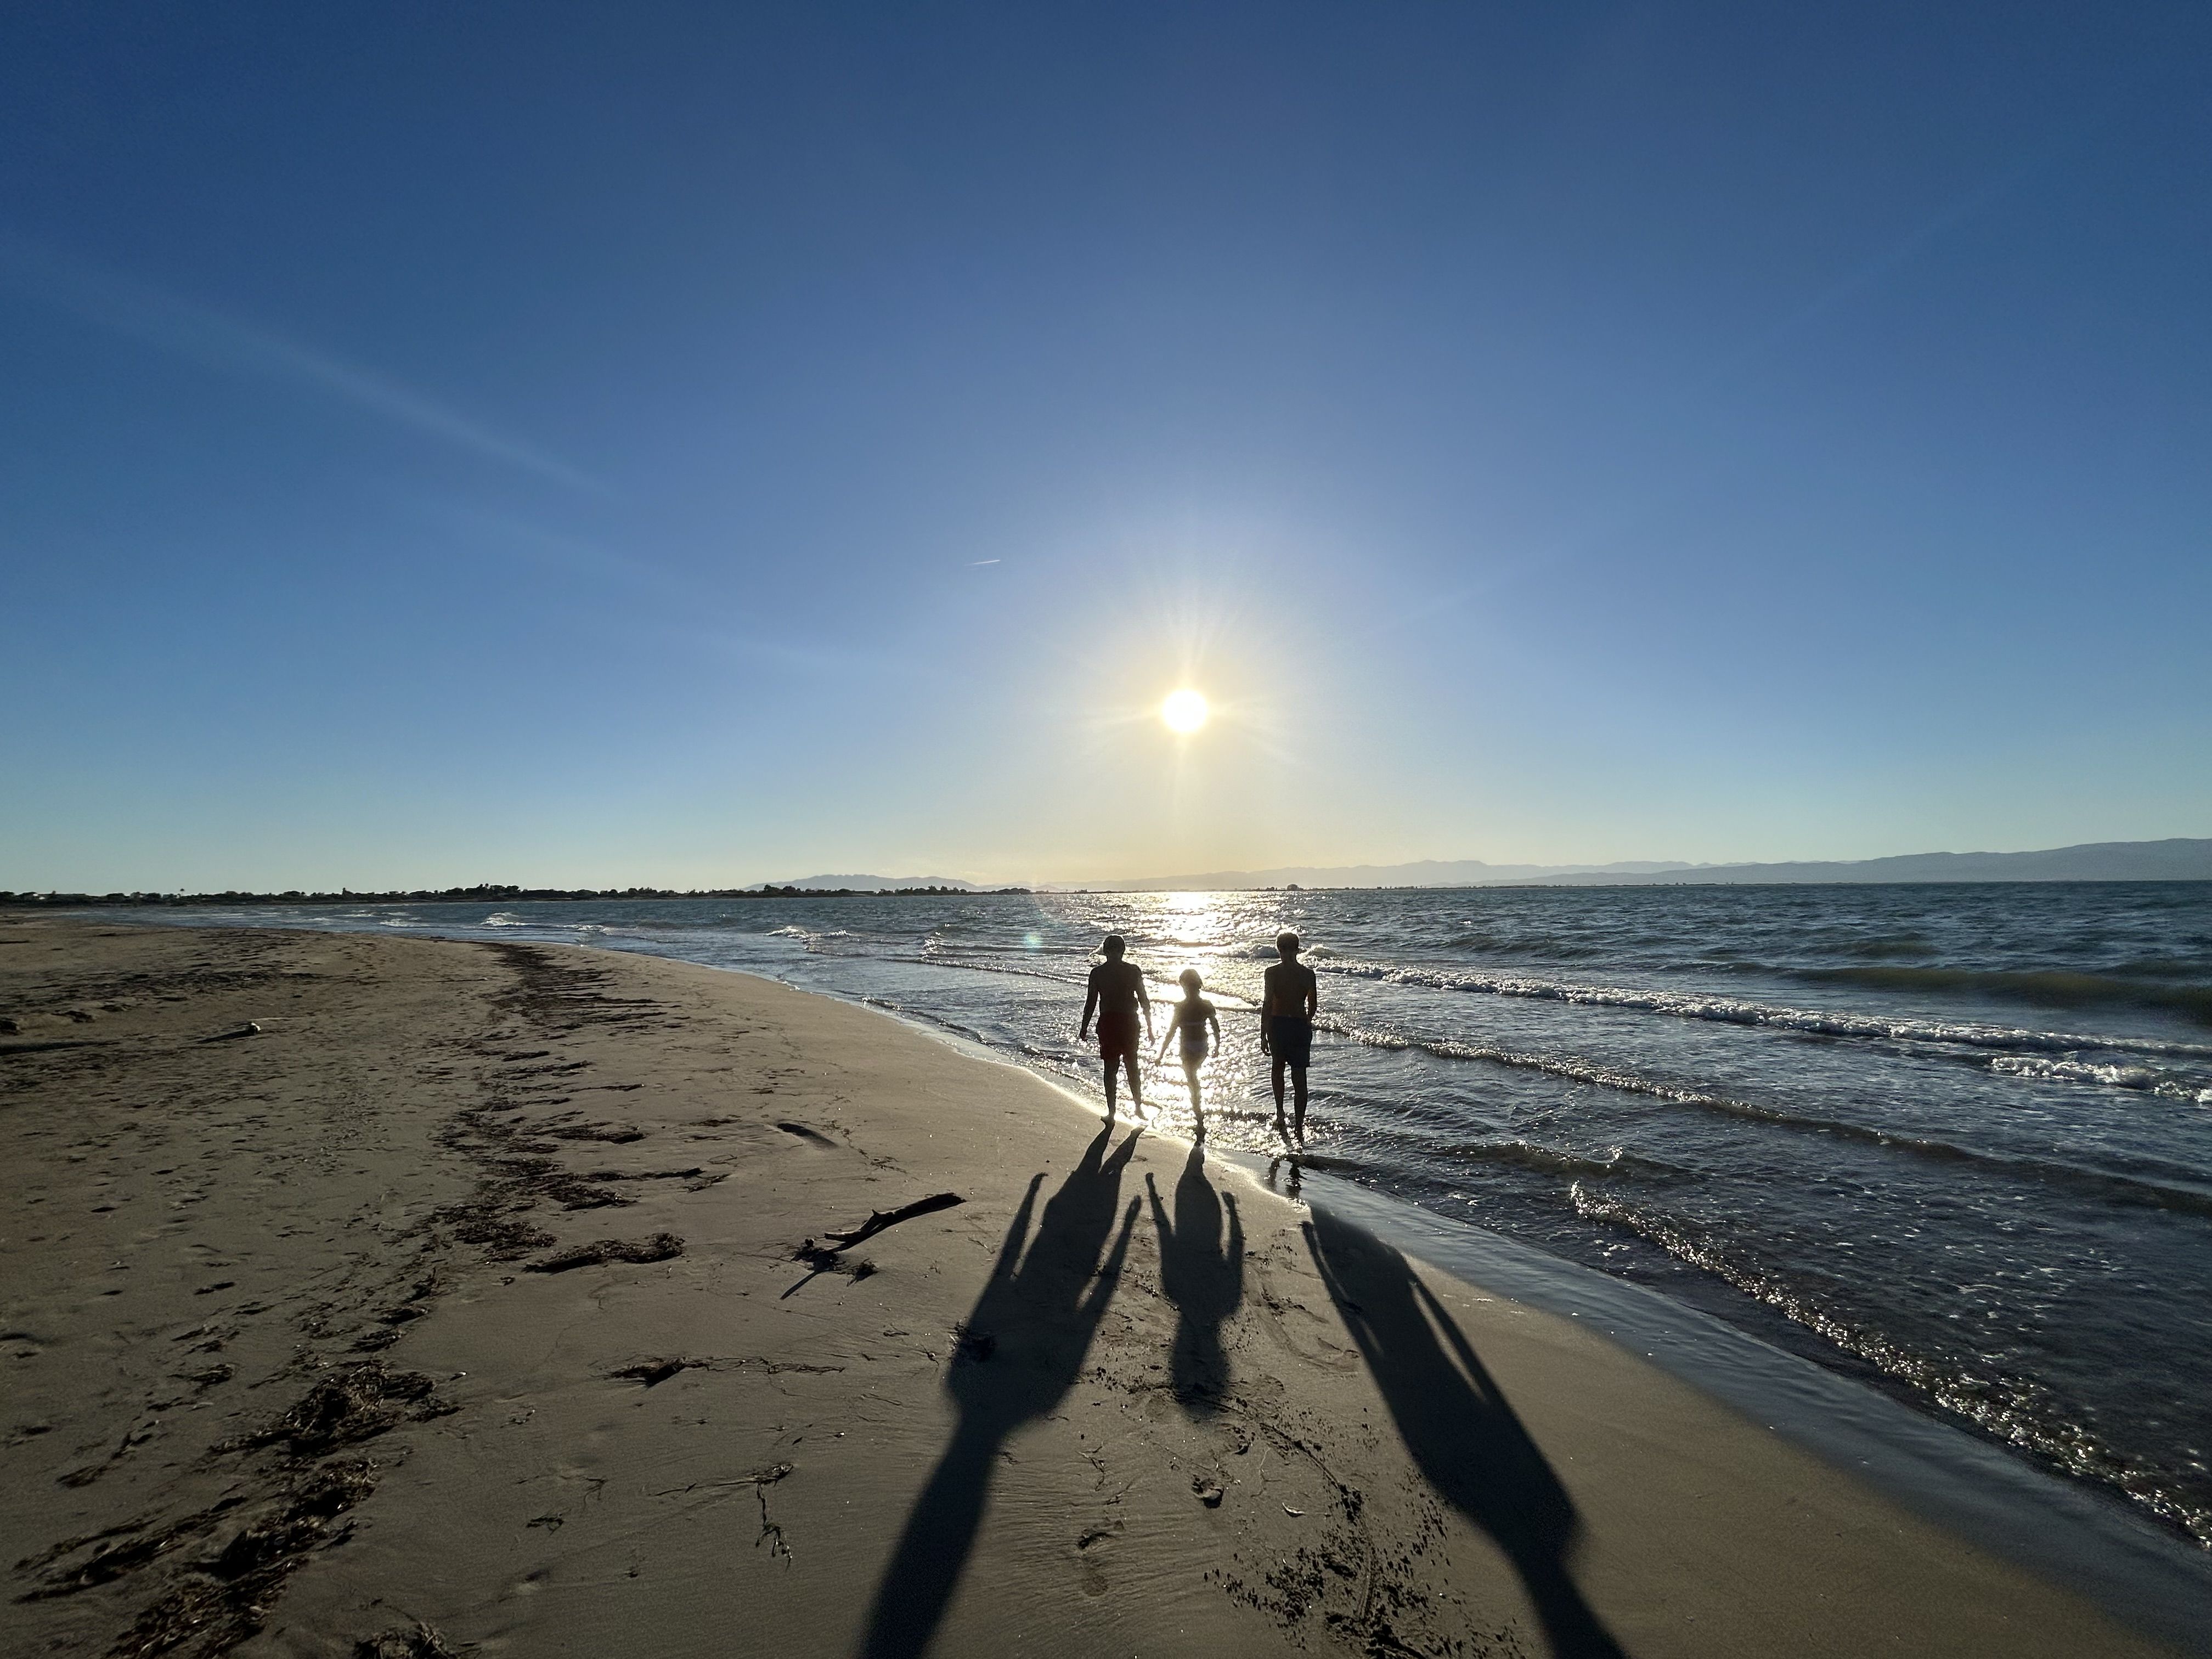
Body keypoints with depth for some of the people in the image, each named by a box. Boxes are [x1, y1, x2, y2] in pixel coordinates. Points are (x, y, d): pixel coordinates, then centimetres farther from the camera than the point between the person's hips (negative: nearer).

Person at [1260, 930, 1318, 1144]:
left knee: (1278, 1068, 23)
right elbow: (1313, 1006, 3)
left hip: (1277, 1024, -1)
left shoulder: (1272, 973, -10)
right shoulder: (1308, 974, -3)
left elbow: (1268, 1004, -13)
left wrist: (1263, 1035, -9)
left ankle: (1280, 1115, 23)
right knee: (1299, 1077, 5)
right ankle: (1299, 1128, 6)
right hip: (1300, 1026, 1)